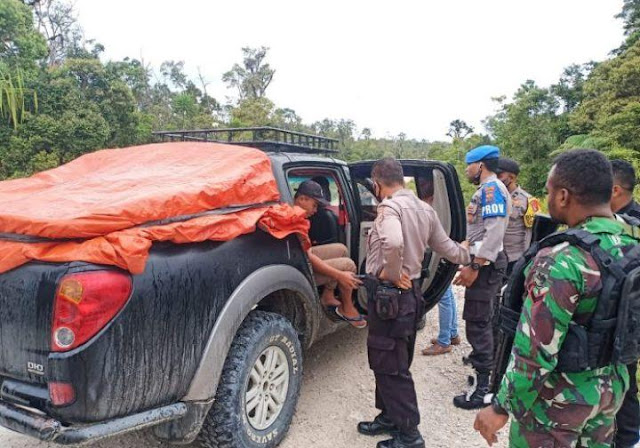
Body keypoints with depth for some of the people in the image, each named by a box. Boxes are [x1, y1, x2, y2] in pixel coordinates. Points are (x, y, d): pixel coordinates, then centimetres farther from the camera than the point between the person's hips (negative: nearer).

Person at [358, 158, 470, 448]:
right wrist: (469, 256, 36)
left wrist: (391, 273, -21)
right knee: (391, 363, 20)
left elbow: (393, 243, -38)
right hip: (411, 292, 10)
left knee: (391, 367, 3)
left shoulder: (390, 206, -17)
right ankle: (390, 418, 34)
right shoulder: (424, 209, 11)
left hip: (389, 296, -10)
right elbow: (445, 247, 18)